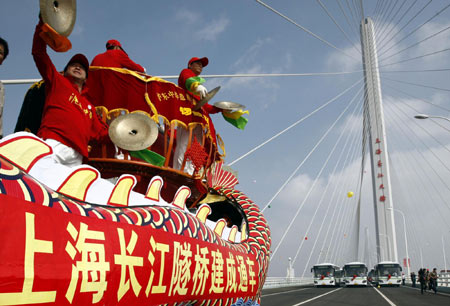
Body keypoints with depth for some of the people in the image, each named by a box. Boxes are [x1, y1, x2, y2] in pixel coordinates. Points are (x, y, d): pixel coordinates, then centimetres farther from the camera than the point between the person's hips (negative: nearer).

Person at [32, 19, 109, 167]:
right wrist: (43, 22, 11)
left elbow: (101, 133, 31)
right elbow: (39, 52, 16)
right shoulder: (57, 81, 24)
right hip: (54, 143, -4)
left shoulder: (89, 106, 34)